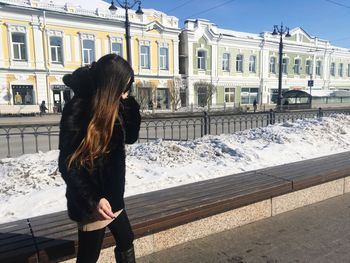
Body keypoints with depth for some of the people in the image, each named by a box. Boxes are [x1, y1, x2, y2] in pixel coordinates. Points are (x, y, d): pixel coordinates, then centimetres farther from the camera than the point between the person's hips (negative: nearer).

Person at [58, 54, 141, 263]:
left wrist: (129, 103, -7)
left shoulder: (112, 105, 2)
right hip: (91, 200, -8)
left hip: (112, 195, 8)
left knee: (126, 240, 22)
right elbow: (67, 164, -22)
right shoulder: (77, 109, -21)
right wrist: (92, 200, -30)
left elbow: (131, 136, 6)